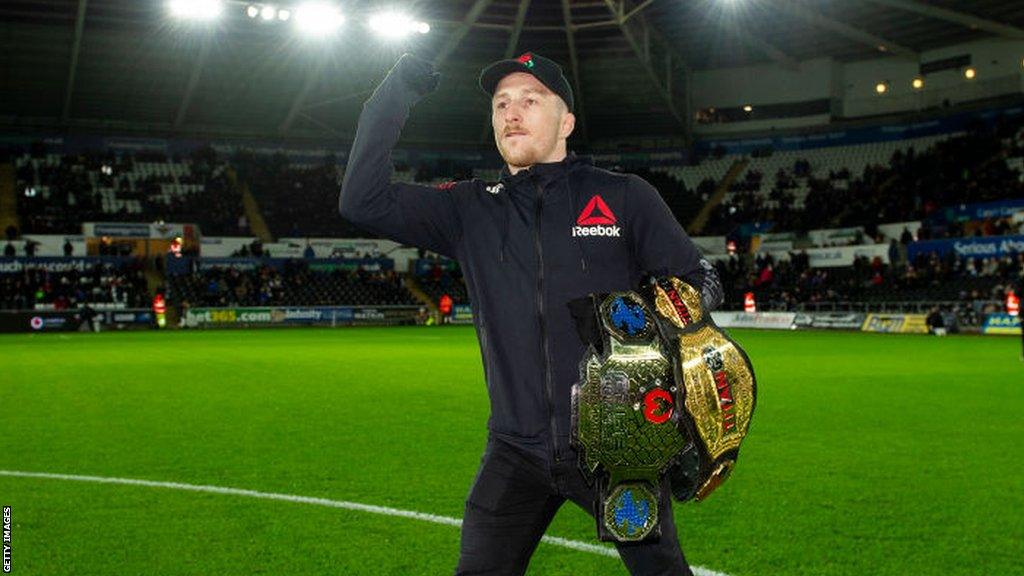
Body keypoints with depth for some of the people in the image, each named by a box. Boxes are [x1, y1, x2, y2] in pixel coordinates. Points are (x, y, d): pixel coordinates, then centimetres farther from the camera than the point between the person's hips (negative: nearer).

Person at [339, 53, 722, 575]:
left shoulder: (624, 197, 2)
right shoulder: (470, 209, 8)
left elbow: (699, 282, 2)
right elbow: (363, 201, 0)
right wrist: (394, 95, -6)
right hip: (515, 451, 2)